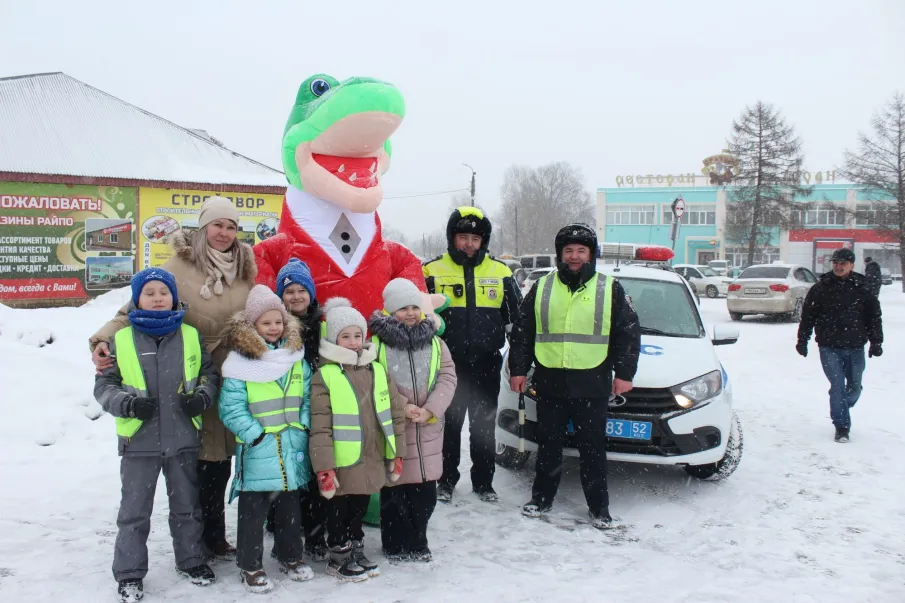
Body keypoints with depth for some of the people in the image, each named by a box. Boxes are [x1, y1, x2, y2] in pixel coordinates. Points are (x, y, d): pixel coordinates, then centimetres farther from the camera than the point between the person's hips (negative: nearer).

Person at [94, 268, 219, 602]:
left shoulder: (191, 336, 2)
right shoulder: (121, 340, -3)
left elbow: (209, 374, 11)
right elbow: (104, 385, 0)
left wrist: (202, 397, -8)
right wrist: (128, 403, -17)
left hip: (183, 439, 2)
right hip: (139, 441, -2)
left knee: (187, 506, 16)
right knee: (134, 511, 6)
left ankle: (190, 560, 33)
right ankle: (130, 574, 19)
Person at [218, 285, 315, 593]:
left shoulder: (297, 358, 7)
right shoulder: (240, 362, -11)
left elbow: (308, 399, 11)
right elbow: (231, 408, -13)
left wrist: (303, 427, -1)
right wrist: (256, 434, -16)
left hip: (292, 449, 5)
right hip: (257, 451, -5)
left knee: (290, 508, 18)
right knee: (253, 511, 5)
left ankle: (291, 557, 33)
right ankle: (250, 566, 17)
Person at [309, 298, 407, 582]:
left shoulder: (377, 370, 6)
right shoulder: (325, 375, -10)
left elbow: (395, 414, 10)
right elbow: (320, 427, -13)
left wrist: (396, 454, 10)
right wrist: (324, 467, -16)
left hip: (372, 461, 5)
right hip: (342, 463, -5)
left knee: (360, 507, 20)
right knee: (339, 509, 10)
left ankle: (356, 550, 37)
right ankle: (339, 557, 26)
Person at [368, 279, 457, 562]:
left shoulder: (435, 343, 8)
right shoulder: (376, 343, -6)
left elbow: (448, 378, 2)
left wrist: (430, 410, -12)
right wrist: (399, 409, -15)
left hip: (428, 432, 4)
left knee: (425, 494, 10)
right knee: (394, 493, 5)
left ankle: (418, 543, 28)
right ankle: (396, 546, 20)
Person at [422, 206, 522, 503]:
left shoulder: (500, 272, 5)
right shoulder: (433, 271, -1)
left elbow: (516, 316, 11)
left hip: (486, 364, 2)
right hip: (448, 363, -2)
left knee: (484, 426, 11)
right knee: (449, 424, 7)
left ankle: (483, 482, 22)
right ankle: (446, 481, 20)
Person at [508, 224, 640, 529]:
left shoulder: (610, 288, 3)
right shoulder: (542, 288, 8)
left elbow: (629, 332, 4)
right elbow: (522, 331, 11)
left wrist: (624, 373, -3)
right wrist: (518, 369, 5)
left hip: (592, 385, -2)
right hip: (549, 383, 2)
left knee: (593, 448, 5)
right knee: (548, 445, 11)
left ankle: (599, 506, 15)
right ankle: (542, 497, 24)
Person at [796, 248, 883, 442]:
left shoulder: (862, 289, 3)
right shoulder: (820, 288, 0)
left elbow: (875, 316, 7)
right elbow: (807, 316, 5)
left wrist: (876, 342, 1)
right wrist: (802, 341, 4)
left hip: (855, 348, 2)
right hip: (829, 347, -2)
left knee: (854, 386, 11)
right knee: (837, 386, -7)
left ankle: (841, 410, 39)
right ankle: (841, 426, 1)